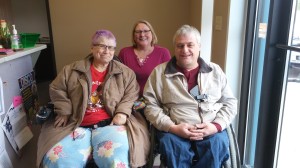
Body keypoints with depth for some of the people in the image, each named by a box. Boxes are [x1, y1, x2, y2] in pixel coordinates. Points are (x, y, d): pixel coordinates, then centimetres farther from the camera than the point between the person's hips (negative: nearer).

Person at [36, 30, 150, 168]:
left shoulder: (125, 72, 10)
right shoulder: (73, 70, 11)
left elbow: (131, 94, 7)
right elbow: (56, 89, 14)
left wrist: (122, 112, -7)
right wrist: (64, 112, 4)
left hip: (110, 124, -1)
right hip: (77, 125, 2)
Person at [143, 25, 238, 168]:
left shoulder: (215, 71, 11)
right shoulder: (159, 72, 5)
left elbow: (230, 103, 11)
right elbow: (150, 106, 1)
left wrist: (216, 125, -7)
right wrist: (172, 127, -13)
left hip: (211, 131, 2)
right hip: (174, 131, -1)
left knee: (218, 144, -28)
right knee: (171, 144, -32)